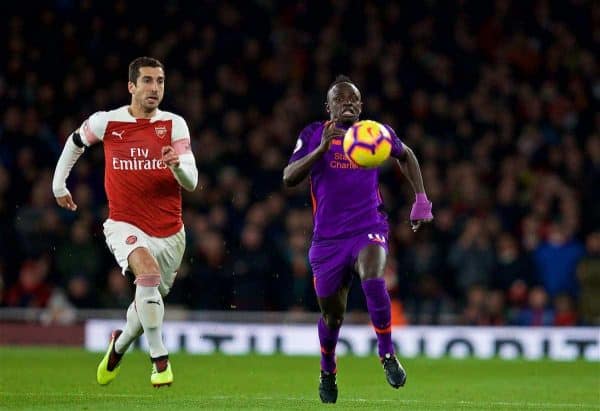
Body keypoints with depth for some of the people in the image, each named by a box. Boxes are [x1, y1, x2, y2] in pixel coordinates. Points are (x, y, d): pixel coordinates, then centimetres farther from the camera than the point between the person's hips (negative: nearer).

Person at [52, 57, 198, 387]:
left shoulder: (174, 125, -5)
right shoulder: (106, 122, -6)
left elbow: (191, 182, -10)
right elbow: (76, 141, 17)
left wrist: (178, 165, -32)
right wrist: (58, 184, 21)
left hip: (170, 231, 3)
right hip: (125, 225, -3)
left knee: (150, 303, 16)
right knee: (149, 272, -33)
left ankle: (120, 344, 50)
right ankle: (159, 360, -26)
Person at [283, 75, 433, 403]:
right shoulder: (313, 135, -2)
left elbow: (405, 155, 22)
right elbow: (289, 179, -14)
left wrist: (421, 198, 15)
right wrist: (321, 149, -26)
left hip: (369, 229, -1)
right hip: (328, 237, 1)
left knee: (372, 280, -32)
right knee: (332, 313, 8)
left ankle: (387, 354, -18)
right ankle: (327, 372, 36)